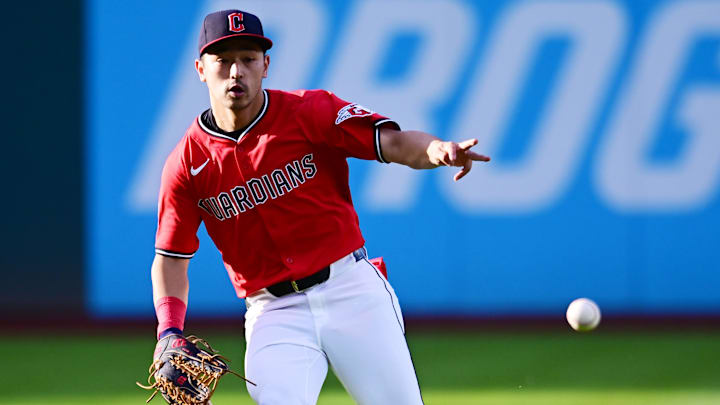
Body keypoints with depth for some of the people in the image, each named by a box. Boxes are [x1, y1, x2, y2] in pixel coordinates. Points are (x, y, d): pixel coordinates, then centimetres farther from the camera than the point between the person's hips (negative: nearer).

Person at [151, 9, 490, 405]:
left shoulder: (310, 112, -2)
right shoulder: (186, 164, 2)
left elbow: (391, 141, -14)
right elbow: (171, 257, 8)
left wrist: (437, 150, -36)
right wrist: (169, 333, -7)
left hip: (351, 289, 0)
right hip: (274, 313, 0)